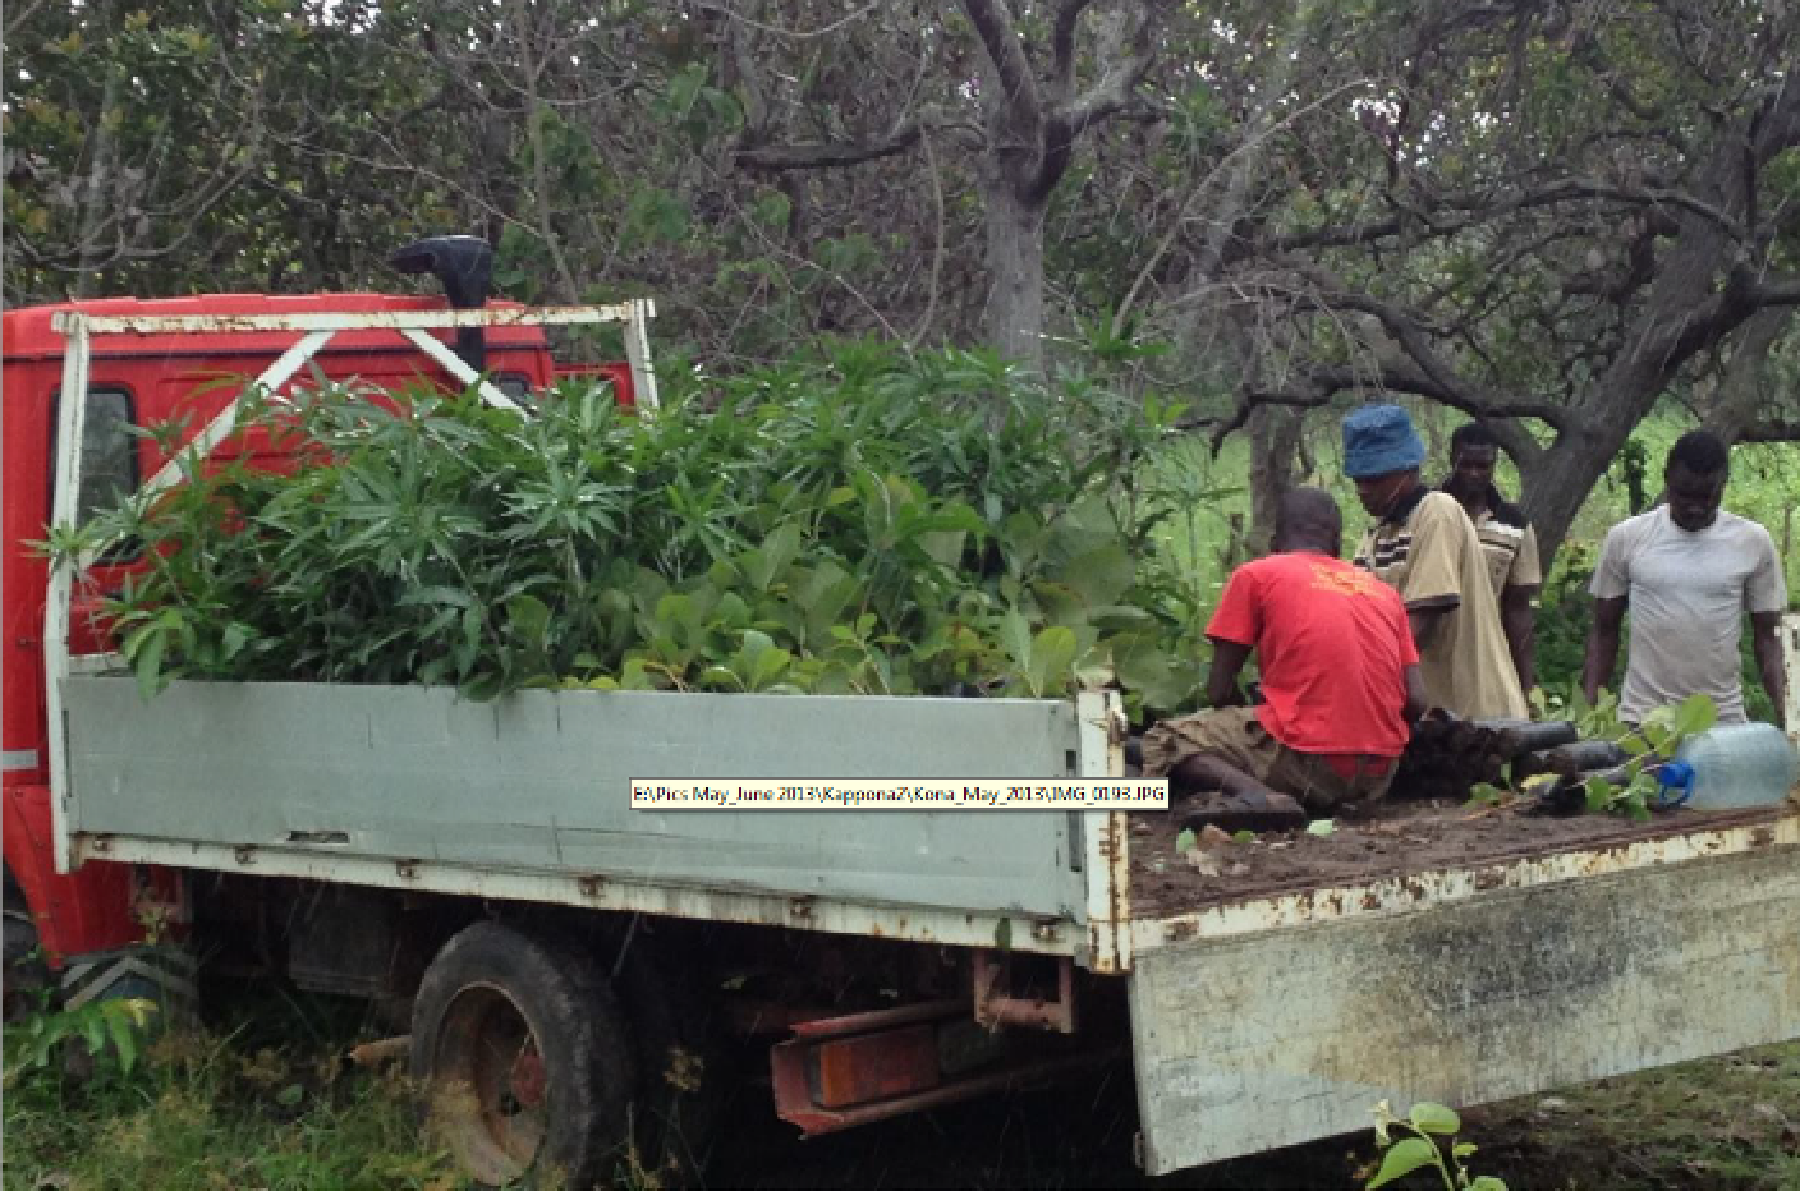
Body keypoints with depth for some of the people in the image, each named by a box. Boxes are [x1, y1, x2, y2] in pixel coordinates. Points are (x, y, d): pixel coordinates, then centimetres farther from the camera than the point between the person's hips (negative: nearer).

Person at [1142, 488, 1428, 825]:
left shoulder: (1254, 575, 5)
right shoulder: (1383, 591, 16)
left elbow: (1219, 691, 1)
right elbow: (1416, 703, 8)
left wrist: (1250, 718, 21)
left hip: (1308, 760, -6)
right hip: (1379, 776, 6)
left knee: (1163, 742, 11)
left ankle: (1255, 793, -16)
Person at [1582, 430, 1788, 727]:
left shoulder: (1753, 542, 0)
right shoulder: (1626, 538, 0)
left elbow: (1765, 637, 6)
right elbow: (1604, 631, 7)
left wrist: (1787, 712, -5)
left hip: (1724, 719, 0)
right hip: (1641, 718, 0)